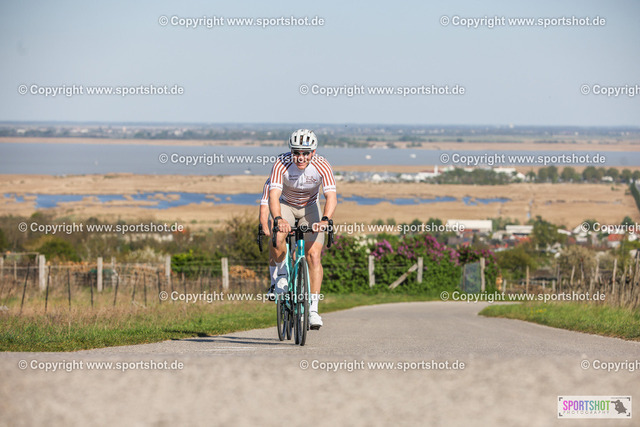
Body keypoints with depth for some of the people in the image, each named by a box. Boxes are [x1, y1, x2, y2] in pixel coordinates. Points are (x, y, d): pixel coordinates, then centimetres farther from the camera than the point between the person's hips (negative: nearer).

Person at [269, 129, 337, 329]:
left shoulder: (322, 166, -27)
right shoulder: (282, 164, -29)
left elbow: (331, 197, -35)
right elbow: (273, 195, -38)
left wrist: (324, 219, -54)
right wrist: (278, 219, -57)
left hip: (310, 207, 1)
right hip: (285, 206, -1)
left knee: (313, 255, -15)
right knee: (279, 238, -32)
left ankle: (313, 309, -12)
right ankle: (281, 273, -2)